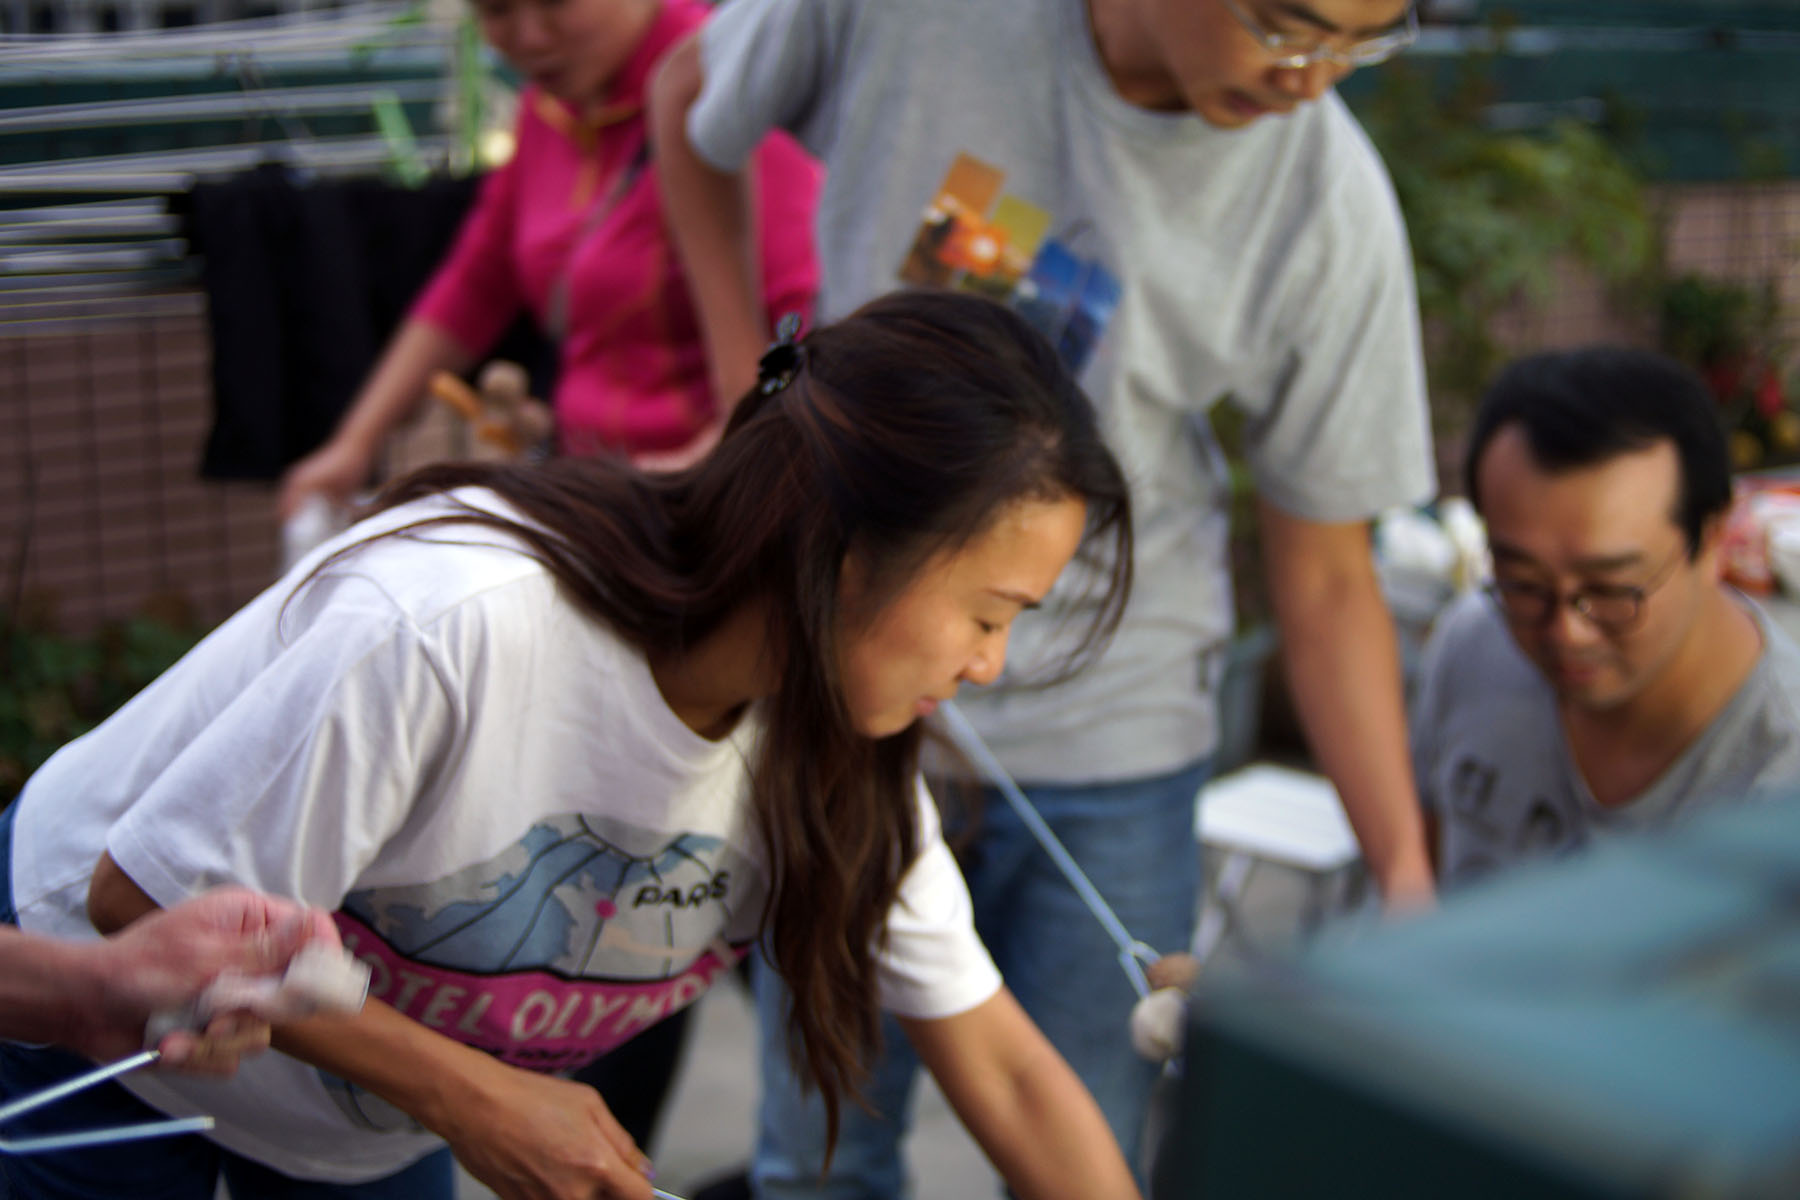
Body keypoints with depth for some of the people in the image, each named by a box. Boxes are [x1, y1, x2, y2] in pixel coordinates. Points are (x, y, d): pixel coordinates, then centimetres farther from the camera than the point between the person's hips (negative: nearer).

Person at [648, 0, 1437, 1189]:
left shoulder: (1327, 207, -16)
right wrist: (749, 387, 0)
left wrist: (1405, 872, -15)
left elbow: (1326, 587, -7)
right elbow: (690, 100, 7)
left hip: (1105, 737, 0)